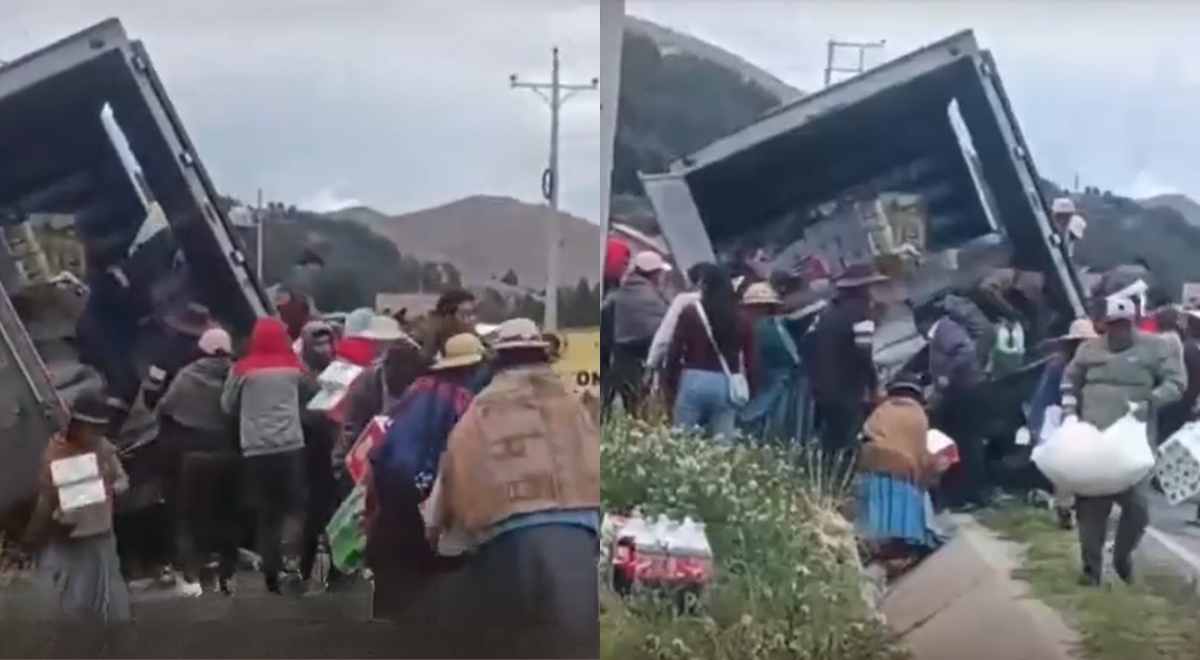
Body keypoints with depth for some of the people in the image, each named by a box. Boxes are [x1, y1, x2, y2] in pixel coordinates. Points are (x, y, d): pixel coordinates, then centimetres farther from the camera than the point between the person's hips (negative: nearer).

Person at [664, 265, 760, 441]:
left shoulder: (690, 314, -1)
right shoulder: (742, 321, 3)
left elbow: (674, 352, 0)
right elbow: (752, 361, 4)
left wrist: (669, 384, 9)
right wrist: (751, 394, 11)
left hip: (693, 382, -2)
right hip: (726, 386, 2)